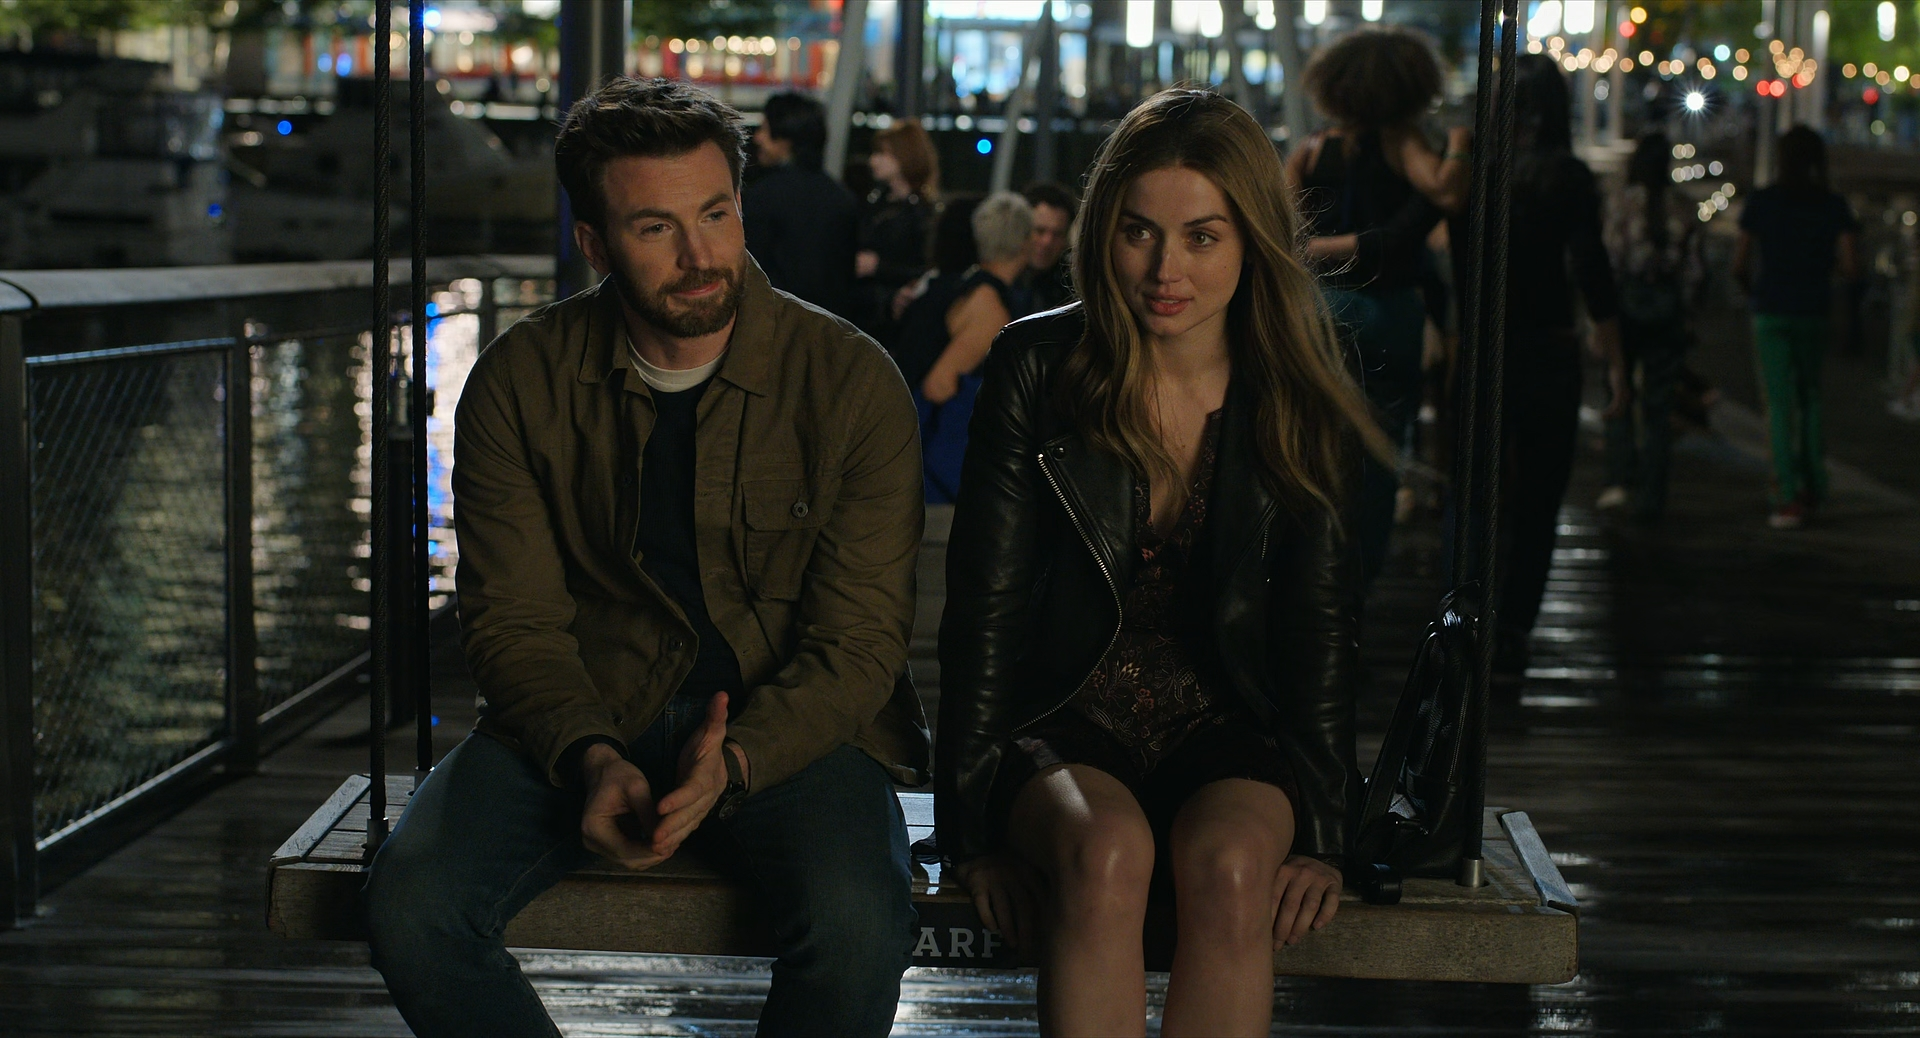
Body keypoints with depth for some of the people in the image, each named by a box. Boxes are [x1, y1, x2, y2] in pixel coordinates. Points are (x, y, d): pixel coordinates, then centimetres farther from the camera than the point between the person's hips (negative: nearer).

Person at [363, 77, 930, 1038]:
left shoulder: (850, 381, -7)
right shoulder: (520, 382, -1)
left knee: (858, 926, -33)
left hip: (787, 725, -2)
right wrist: (589, 758, -22)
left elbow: (859, 642, -7)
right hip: (583, 716, 2)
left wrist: (732, 761, -26)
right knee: (412, 905, -25)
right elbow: (513, 617, -1)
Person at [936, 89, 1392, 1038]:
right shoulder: (1036, 367, 0)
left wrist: (1319, 831, -10)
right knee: (1106, 850, -35)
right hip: (1062, 727, -1)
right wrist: (975, 826, -9)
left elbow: (1320, 632, 2)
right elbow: (984, 604, -2)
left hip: (1228, 737, 1)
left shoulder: (1303, 408, 3)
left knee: (1229, 863, -33)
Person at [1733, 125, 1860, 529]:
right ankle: (1813, 488, 19)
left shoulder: (1761, 202, -4)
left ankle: (1789, 498, -7)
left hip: (1771, 311, -2)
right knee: (1810, 396, 18)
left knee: (1780, 403, -1)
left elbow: (1739, 265, -1)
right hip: (1814, 311, 2)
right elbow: (1851, 267, -7)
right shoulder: (1833, 205, -1)